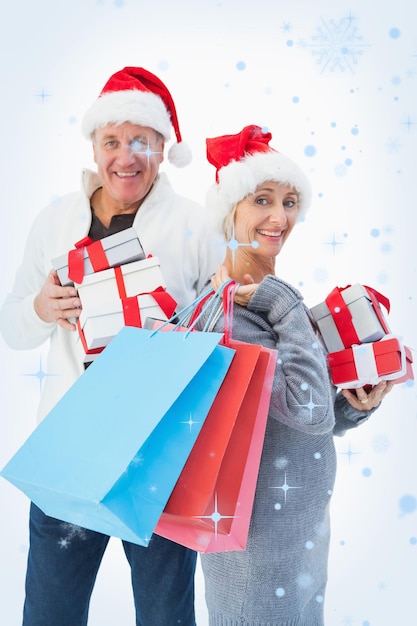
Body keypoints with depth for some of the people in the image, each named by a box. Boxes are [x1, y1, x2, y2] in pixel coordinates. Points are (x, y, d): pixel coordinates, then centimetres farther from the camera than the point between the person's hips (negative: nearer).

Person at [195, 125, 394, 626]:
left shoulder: (276, 298, 4)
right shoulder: (226, 312, -21)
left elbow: (321, 418, 10)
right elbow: (310, 413, -29)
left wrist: (358, 406, -9)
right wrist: (285, 306, -23)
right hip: (260, 531, -8)